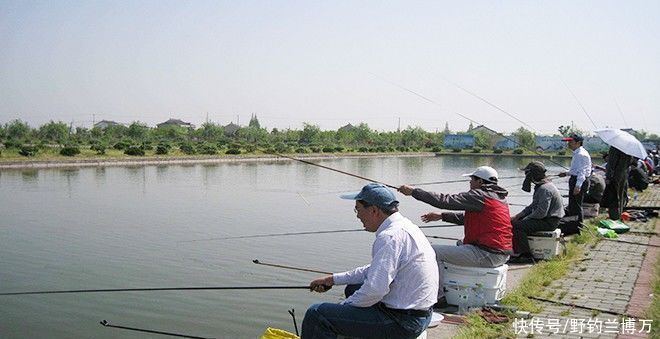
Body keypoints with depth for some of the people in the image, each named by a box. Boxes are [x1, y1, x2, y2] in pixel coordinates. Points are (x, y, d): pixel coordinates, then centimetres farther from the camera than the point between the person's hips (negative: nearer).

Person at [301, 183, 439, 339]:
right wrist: (334, 279, 19)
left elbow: (375, 289, -26)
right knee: (353, 289, 31)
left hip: (402, 321, -10)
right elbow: (375, 270, 21)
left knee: (316, 314, -9)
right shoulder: (404, 226, 11)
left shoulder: (390, 237, -22)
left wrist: (343, 306, -9)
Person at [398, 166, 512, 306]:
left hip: (487, 255, -10)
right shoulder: (498, 197, 16)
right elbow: (467, 217, 24)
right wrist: (441, 216, 21)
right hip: (502, 254, 10)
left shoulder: (480, 195, -14)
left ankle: (439, 297, -3)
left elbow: (446, 201, -16)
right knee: (460, 244, 35)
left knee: (434, 251, -7)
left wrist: (414, 191, -9)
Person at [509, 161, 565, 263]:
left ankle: (527, 256, -15)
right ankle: (517, 252, 9)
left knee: (517, 226, -20)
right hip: (545, 218, 11)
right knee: (515, 221, 9)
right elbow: (533, 206, 19)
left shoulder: (545, 189, -21)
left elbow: (541, 212, -27)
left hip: (549, 222, -11)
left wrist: (525, 219, -13)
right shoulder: (540, 186, 13)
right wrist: (517, 216, 9)